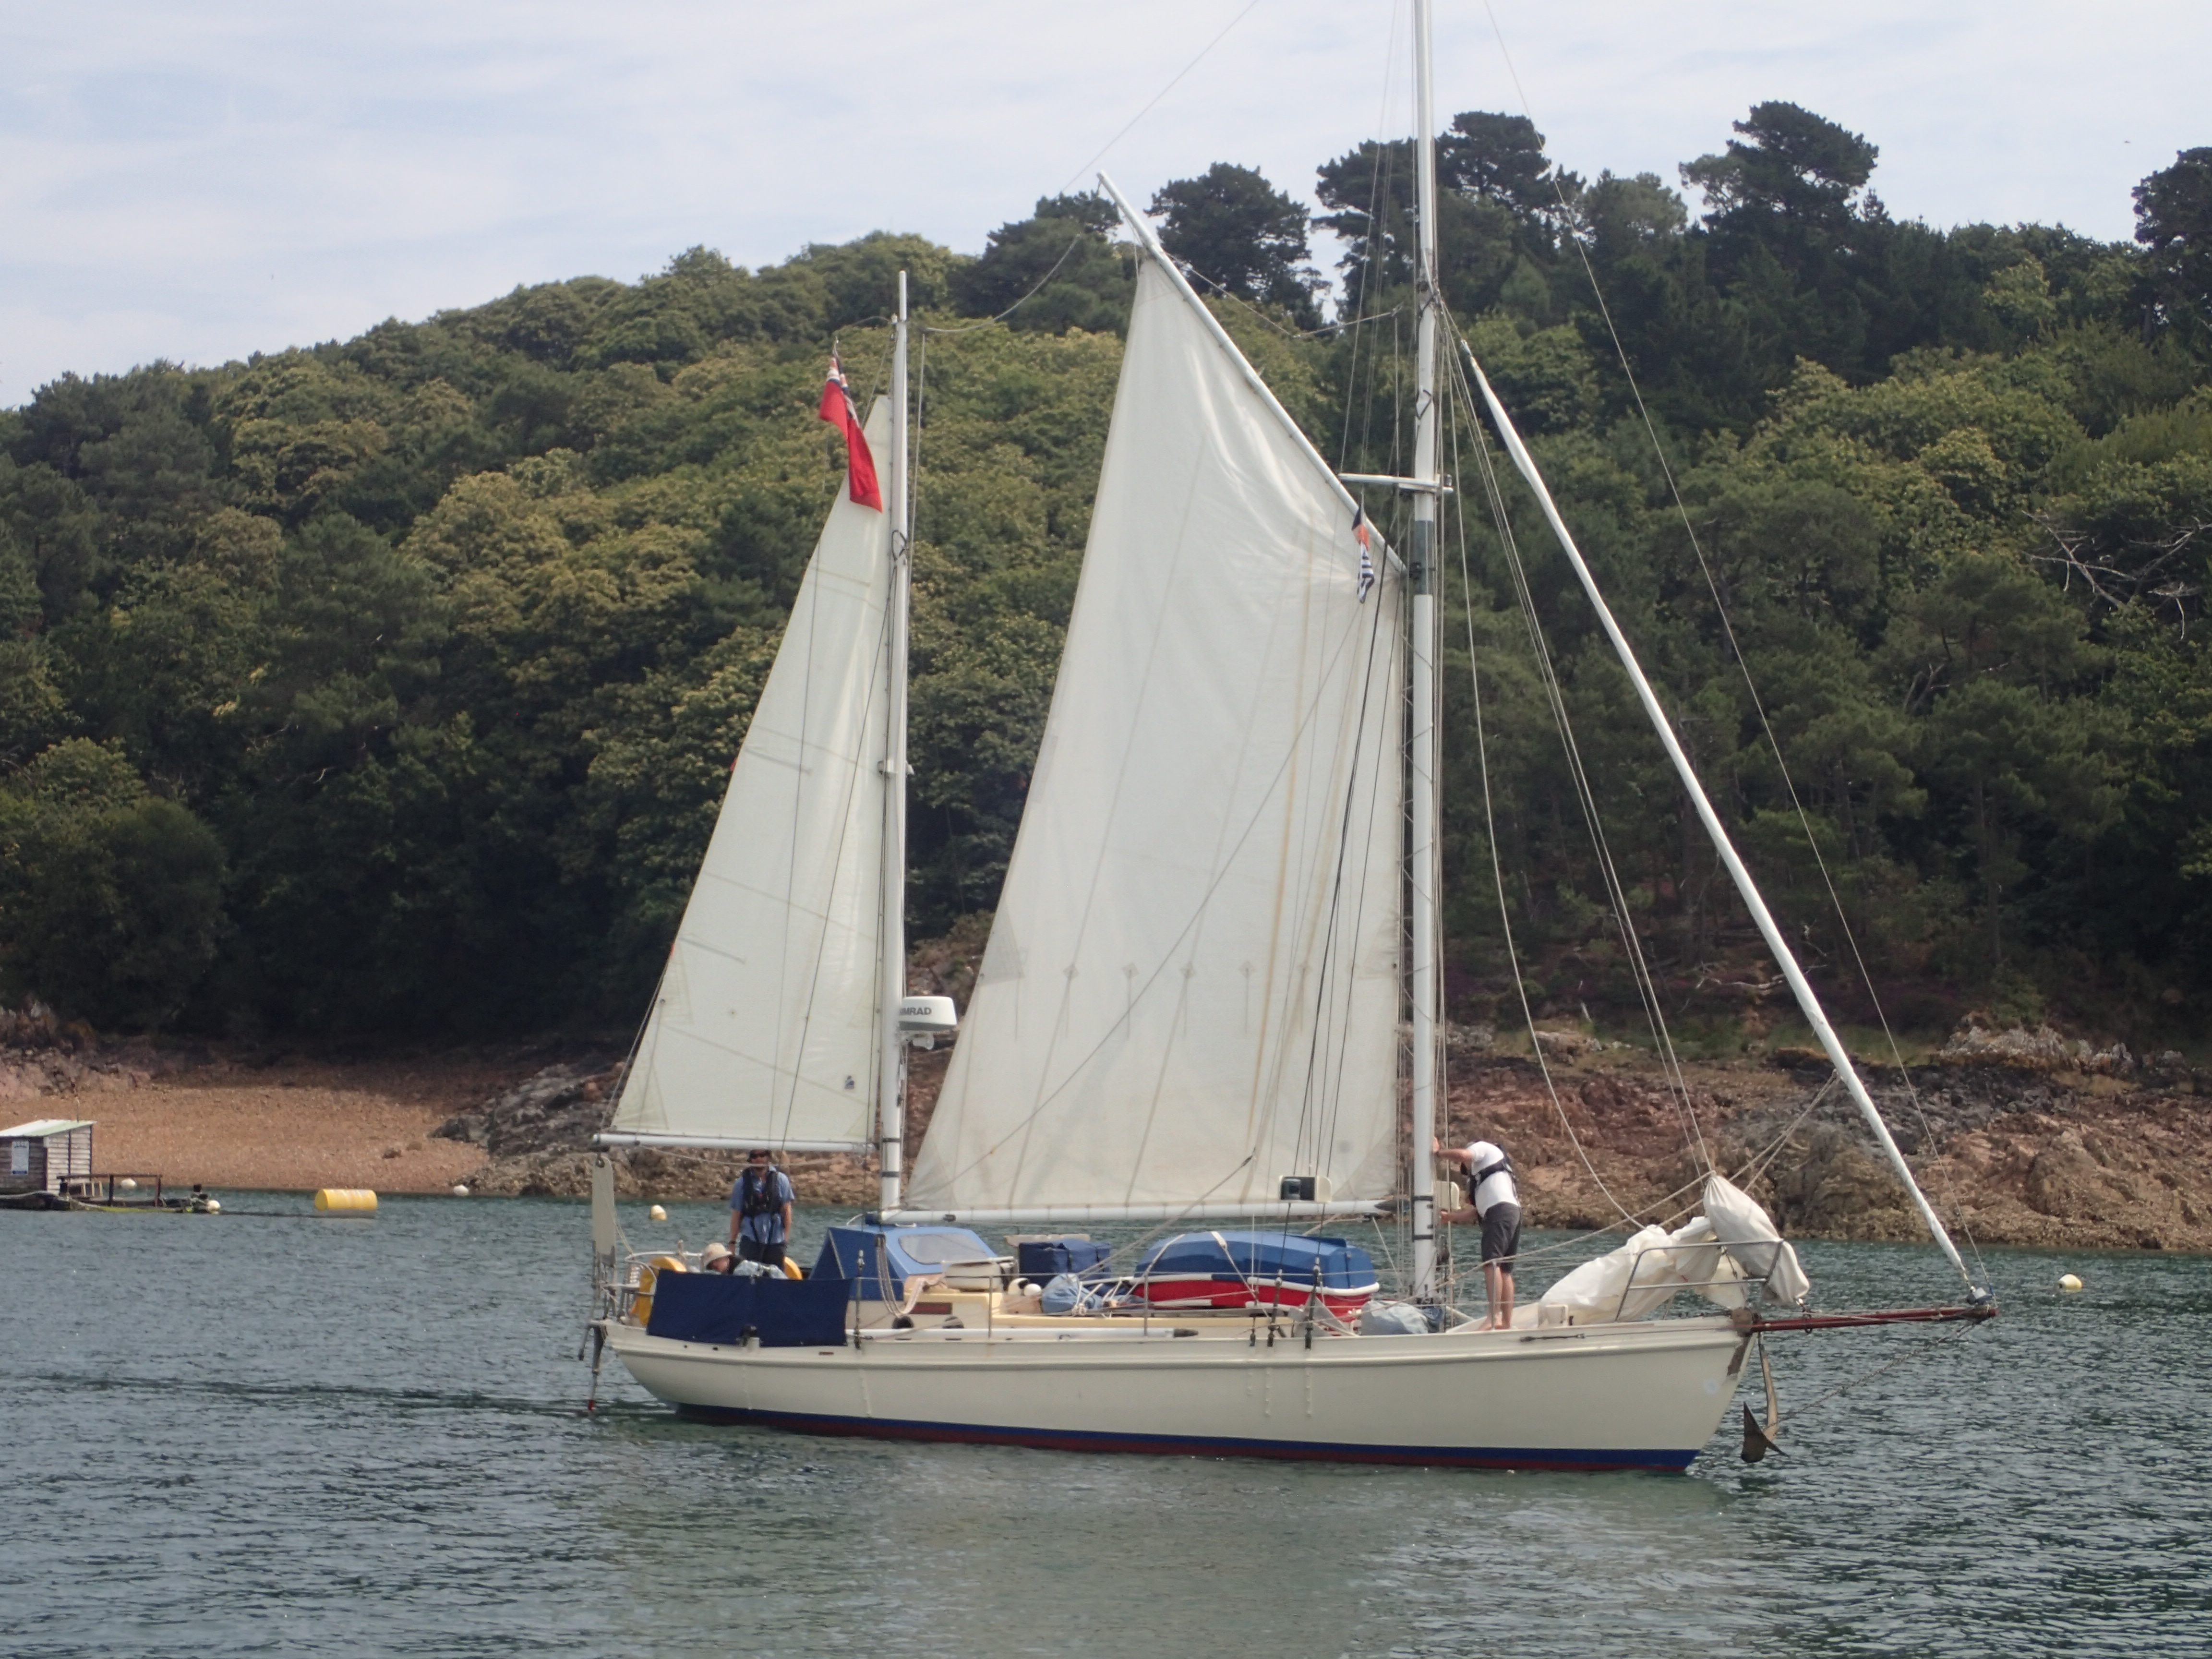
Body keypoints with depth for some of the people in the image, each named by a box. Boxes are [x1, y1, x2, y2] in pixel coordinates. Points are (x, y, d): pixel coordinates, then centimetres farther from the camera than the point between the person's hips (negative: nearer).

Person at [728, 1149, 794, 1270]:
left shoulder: (781, 1180, 4)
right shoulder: (743, 1183, 4)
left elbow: (786, 1209, 5)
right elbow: (736, 1214, 5)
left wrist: (786, 1235, -3)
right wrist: (732, 1242, 2)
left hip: (775, 1240, 1)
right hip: (750, 1240, -1)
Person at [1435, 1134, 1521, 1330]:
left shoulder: (1483, 1147, 15)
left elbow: (1462, 1155, -7)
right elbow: (1476, 1211, 29)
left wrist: (1438, 1151, 9)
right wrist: (1446, 1217, 31)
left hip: (1501, 1211, -10)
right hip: (1513, 1213, 10)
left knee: (1491, 1263, -19)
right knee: (1504, 1270, 8)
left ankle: (1495, 1317, -31)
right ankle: (1507, 1323, 5)